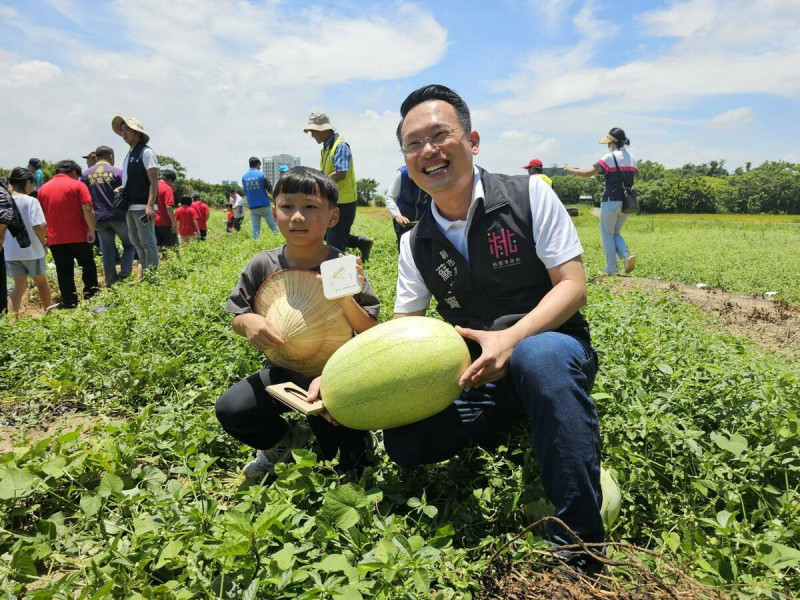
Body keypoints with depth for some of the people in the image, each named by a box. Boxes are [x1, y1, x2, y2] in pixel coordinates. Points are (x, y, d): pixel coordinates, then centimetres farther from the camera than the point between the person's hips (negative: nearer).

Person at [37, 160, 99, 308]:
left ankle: (70, 304, 8)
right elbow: (87, 209, -14)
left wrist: (45, 237, 17)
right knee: (88, 268, 12)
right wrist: (91, 230, -11)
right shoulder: (78, 185, -2)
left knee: (64, 273, 7)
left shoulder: (43, 188, 11)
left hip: (55, 239, 3)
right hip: (78, 237, -3)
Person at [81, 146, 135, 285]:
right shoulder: (117, 171, -2)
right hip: (118, 216, -3)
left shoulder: (85, 174, 9)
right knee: (129, 244, 13)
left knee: (107, 250, 9)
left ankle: (111, 283, 10)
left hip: (99, 219, 3)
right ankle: (124, 275, -3)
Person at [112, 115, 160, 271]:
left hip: (142, 207, -9)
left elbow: (154, 181, -15)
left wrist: (150, 206, -22)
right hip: (130, 206, 9)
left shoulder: (146, 152, -8)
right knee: (136, 242, 13)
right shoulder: (129, 154, 17)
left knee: (147, 243, -6)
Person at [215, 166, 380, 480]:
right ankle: (284, 439, 13)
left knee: (349, 466, -7)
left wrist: (347, 299, -33)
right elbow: (237, 316, 1)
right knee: (229, 410, -18)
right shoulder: (263, 265, -10)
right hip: (284, 371, 3)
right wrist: (248, 322, -23)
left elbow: (371, 332, -15)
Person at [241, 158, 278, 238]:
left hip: (252, 207, 4)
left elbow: (245, 193, 11)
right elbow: (270, 190, -5)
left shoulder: (244, 177, 4)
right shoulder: (261, 175, -9)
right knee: (272, 225, 5)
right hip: (264, 205, -4)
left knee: (255, 227, 7)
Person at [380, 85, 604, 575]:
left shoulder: (530, 195, -6)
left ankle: (579, 550, -28)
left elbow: (573, 285, -11)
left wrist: (511, 339, -28)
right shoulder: (416, 246, 4)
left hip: (553, 346, -3)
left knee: (539, 357, -40)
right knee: (403, 441, -20)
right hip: (479, 376, 4)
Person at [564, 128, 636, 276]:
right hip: (626, 202, 7)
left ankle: (611, 268, 6)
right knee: (615, 233, 20)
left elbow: (588, 173, -14)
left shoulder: (610, 158, -10)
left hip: (611, 201, -7)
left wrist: (570, 169, 0)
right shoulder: (632, 159, 11)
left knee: (607, 234, 6)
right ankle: (626, 255, -5)